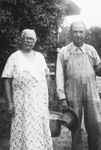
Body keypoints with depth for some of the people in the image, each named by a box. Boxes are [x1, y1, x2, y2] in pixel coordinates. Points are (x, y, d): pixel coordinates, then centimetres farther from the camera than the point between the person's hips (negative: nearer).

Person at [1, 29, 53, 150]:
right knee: (24, 131, -2)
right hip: (22, 101, -4)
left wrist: (46, 98, 9)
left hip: (40, 101, 4)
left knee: (41, 129, 10)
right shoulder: (14, 57, -1)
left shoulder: (40, 56, 11)